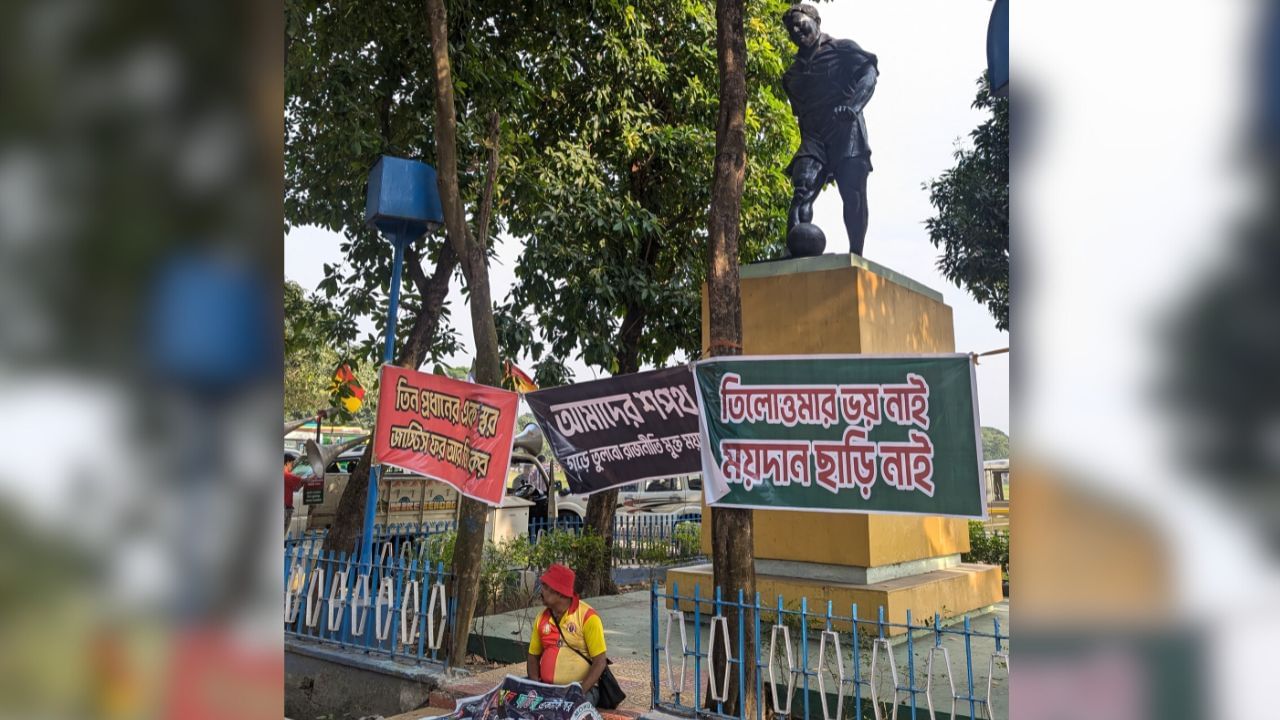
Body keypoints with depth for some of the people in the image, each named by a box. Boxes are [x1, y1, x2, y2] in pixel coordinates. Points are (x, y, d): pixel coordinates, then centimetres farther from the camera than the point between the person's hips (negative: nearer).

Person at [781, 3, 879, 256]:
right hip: (813, 136, 3)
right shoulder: (793, 72, 25)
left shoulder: (841, 49, 9)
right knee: (802, 189, -20)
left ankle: (856, 255, -1)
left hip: (846, 132, -3)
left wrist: (852, 106, -24)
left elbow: (869, 73, -7)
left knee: (853, 195, -8)